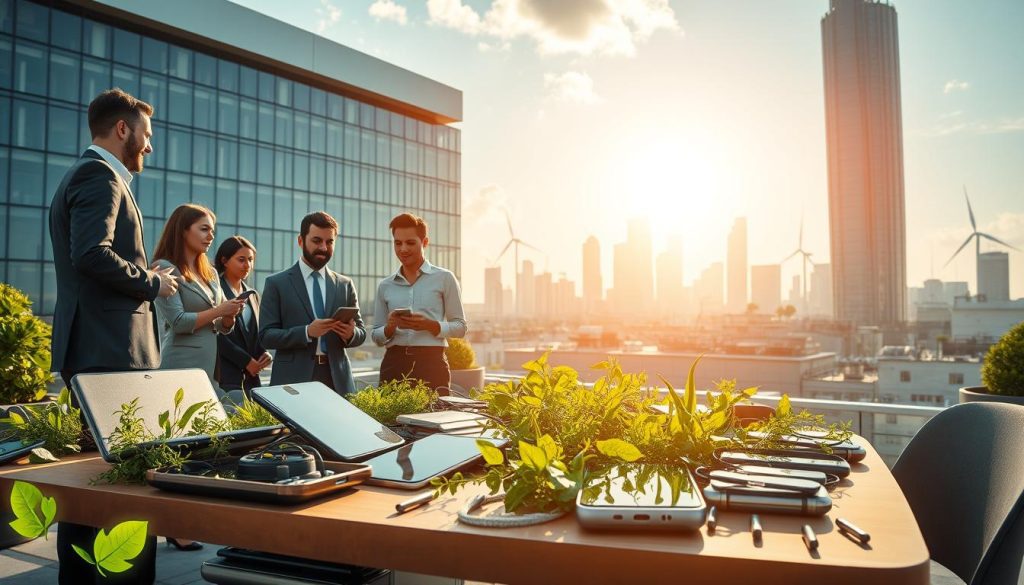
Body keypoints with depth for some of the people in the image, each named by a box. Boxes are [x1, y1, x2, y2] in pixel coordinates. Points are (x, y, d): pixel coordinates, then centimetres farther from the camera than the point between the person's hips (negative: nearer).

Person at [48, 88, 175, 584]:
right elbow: (91, 253, -24)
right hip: (110, 351, -11)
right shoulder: (100, 175, -9)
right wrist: (152, 283, -12)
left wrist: (144, 277, 14)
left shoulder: (82, 175, 23)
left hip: (87, 350, 11)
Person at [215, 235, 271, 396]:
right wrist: (246, 361, -11)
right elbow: (217, 335, -11)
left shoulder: (252, 295, 19)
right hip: (226, 373, -6)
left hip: (251, 375, 6)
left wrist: (264, 353, 1)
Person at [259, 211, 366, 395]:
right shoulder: (277, 283, 2)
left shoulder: (345, 285, 10)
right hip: (293, 379, -2)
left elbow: (361, 332, 11)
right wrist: (307, 332, -19)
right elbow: (266, 336, -4)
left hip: (337, 379, 3)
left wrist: (351, 333, -12)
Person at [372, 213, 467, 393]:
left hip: (431, 362, -2)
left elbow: (460, 327, 3)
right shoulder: (385, 286, 13)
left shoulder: (444, 278, 4)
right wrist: (389, 328, -6)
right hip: (394, 363, 3)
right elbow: (376, 337, 15)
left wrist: (430, 325, -14)